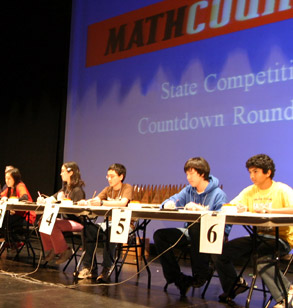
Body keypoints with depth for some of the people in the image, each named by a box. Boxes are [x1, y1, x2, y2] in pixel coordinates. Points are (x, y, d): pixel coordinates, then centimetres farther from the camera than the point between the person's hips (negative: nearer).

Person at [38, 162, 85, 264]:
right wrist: (43, 200, -6)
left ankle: (64, 251, -11)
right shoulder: (65, 188, 17)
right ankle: (51, 250, 0)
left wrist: (61, 201, -20)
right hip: (66, 220, 9)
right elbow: (52, 198, 13)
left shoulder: (77, 190, -11)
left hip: (77, 222, -9)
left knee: (53, 225, -28)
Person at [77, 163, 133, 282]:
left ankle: (107, 268, -25)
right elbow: (95, 200, -3)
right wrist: (85, 202, -26)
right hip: (109, 222, 6)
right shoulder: (108, 189, 14)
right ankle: (90, 268, -13)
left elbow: (123, 203, -27)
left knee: (110, 231, -37)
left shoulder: (127, 188, -6)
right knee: (90, 229, -19)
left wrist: (102, 203, -36)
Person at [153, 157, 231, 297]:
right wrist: (168, 204, -16)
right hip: (192, 233, 7)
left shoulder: (218, 194, -9)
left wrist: (200, 209, -26)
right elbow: (172, 201, 8)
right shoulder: (189, 191, 11)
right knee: (160, 235, -7)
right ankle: (178, 279, -4)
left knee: (195, 227, -39)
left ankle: (201, 273, -17)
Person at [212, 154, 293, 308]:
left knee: (260, 257, -34)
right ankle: (234, 285, 18)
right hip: (258, 236, 6)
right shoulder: (249, 191, 8)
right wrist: (237, 208, -20)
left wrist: (268, 210, -30)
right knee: (220, 252, -7)